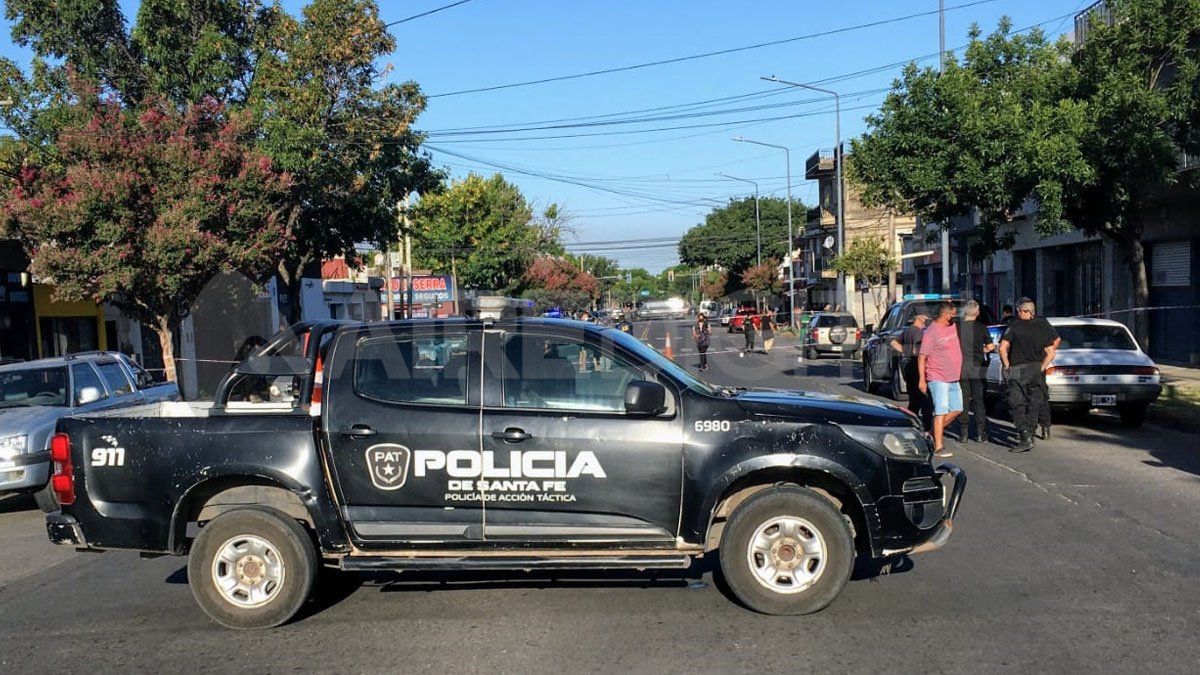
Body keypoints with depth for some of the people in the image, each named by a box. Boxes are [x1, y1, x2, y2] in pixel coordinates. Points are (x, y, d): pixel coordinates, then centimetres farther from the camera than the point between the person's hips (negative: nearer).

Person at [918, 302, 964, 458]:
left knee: (957, 409, 13)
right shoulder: (931, 332, -16)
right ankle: (938, 447, -10)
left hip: (953, 378, 8)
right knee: (941, 411, -12)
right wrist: (922, 379, -19)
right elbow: (921, 357, -16)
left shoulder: (952, 326, 7)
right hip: (938, 379, -8)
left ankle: (936, 431, 28)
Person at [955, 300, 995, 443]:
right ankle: (981, 434, 4)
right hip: (978, 367, 0)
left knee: (963, 401, 6)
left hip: (961, 367, 0)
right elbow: (990, 347, 0)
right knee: (979, 400, 7)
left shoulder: (957, 327, -5)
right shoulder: (981, 327, -4)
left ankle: (963, 434, 6)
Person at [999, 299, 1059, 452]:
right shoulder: (1042, 327, 6)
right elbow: (1050, 354, 4)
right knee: (1033, 406, 13)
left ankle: (1025, 438, -12)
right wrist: (1041, 369, 11)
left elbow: (1003, 348, -14)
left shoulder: (1014, 327, -5)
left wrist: (1007, 366, -3)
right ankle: (1029, 436, 16)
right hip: (1036, 370, 4)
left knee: (1017, 406, -1)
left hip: (1017, 370, -4)